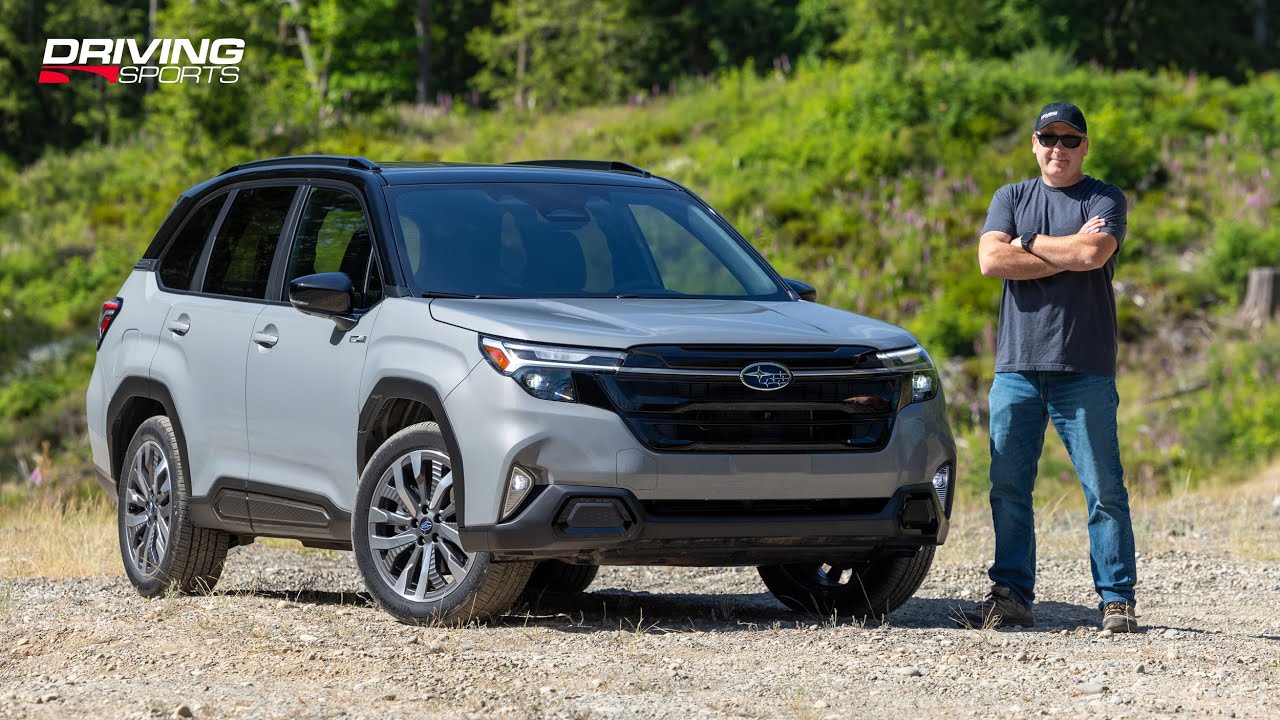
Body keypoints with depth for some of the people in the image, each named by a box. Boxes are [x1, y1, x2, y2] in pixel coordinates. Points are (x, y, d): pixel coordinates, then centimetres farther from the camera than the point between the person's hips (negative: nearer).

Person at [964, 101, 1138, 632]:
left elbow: (1093, 255, -14)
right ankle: (1011, 595, 7)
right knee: (1008, 488, 1)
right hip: (1016, 368, 3)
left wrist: (1028, 242, -2)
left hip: (1084, 370, -3)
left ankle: (1117, 601, -1)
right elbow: (991, 260, -2)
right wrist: (1068, 252, -6)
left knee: (1104, 490, -5)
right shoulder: (1010, 198, 16)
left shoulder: (1105, 200, 6)